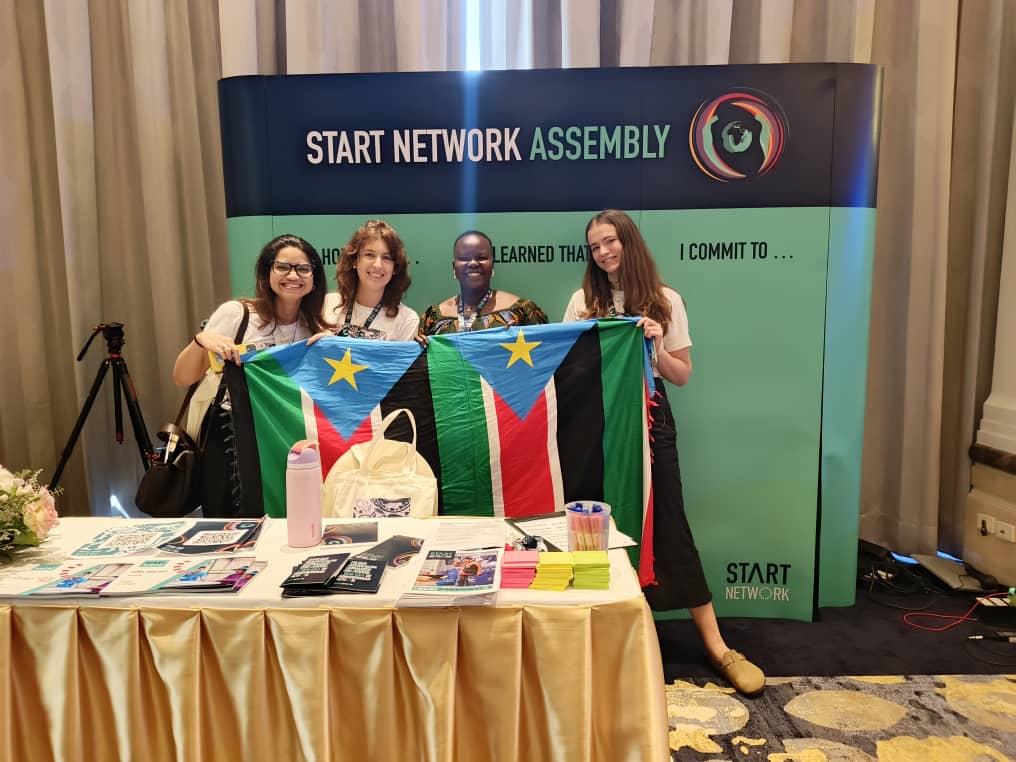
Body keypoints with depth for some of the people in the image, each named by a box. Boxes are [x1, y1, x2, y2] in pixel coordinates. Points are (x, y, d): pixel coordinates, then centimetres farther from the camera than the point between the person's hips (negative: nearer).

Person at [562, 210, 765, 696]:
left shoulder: (664, 301, 3)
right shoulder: (584, 301, 6)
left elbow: (682, 375, 5)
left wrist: (656, 346, -12)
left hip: (648, 418, -1)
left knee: (667, 523, -2)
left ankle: (716, 646, 6)